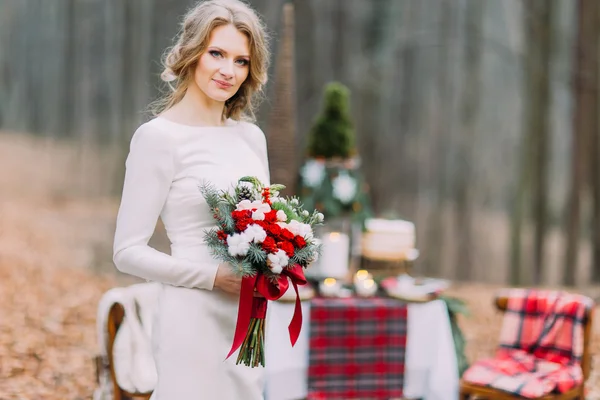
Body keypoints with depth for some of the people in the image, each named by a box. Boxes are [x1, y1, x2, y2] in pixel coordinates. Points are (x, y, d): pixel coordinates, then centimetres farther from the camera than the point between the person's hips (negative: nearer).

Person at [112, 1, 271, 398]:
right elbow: (128, 252, -11)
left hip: (249, 320, 6)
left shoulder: (252, 137, 10)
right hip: (194, 319, -6)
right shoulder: (159, 136, -9)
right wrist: (214, 277, -18)